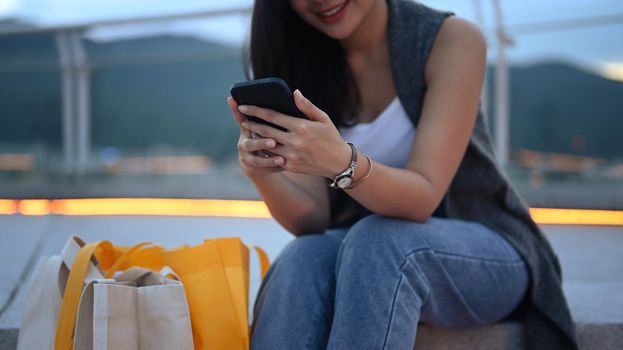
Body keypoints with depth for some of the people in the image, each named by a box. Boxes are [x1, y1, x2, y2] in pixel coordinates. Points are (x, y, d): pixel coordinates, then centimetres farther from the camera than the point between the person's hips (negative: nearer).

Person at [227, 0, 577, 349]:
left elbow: (422, 199, -22)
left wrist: (342, 162, -42)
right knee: (303, 260, -31)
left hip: (481, 253, -2)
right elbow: (311, 220, -9)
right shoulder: (302, 60, -3)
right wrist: (260, 172, -30)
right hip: (364, 256, 3)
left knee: (377, 242, -34)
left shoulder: (452, 39, -13)